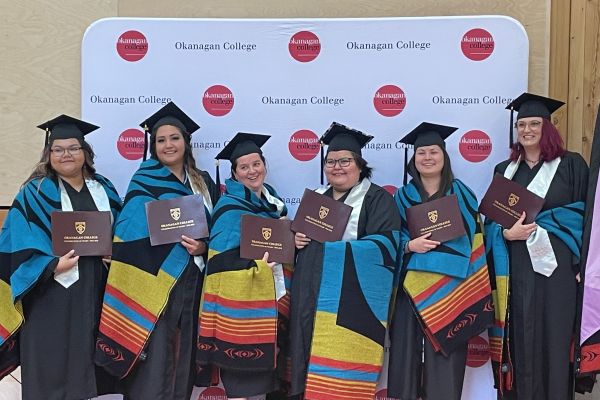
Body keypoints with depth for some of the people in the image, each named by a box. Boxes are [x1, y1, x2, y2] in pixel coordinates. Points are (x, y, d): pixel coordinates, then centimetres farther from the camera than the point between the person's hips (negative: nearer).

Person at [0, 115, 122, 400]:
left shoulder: (103, 189, 12)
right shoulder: (34, 193, -1)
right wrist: (53, 266, -20)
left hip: (97, 288, 4)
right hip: (52, 291, -4)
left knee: (88, 354, 9)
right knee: (53, 358, -2)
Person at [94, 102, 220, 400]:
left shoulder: (204, 182, 12)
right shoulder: (145, 180, -1)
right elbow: (132, 231, -9)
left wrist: (203, 247, -9)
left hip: (192, 282, 4)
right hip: (154, 279, -4)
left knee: (184, 353, 11)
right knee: (154, 357, -5)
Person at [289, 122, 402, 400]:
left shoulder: (378, 199, -1)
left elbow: (384, 245, -13)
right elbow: (300, 235, 25)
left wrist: (327, 247, -18)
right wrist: (297, 240, 0)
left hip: (352, 301, -5)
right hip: (312, 299, 6)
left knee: (342, 374, -8)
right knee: (314, 375, 6)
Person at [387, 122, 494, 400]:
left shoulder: (461, 194, 5)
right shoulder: (402, 196, 8)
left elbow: (473, 239, 2)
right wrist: (410, 245, -16)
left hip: (450, 286, -1)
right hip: (412, 285, 1)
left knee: (445, 348, 0)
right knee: (409, 345, 2)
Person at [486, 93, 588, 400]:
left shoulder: (571, 165, 5)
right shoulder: (504, 171, 13)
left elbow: (585, 214, -1)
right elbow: (492, 221, 10)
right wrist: (507, 233, -11)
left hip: (558, 265, -2)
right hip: (517, 268, 2)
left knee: (555, 338, -2)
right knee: (521, 338, 3)